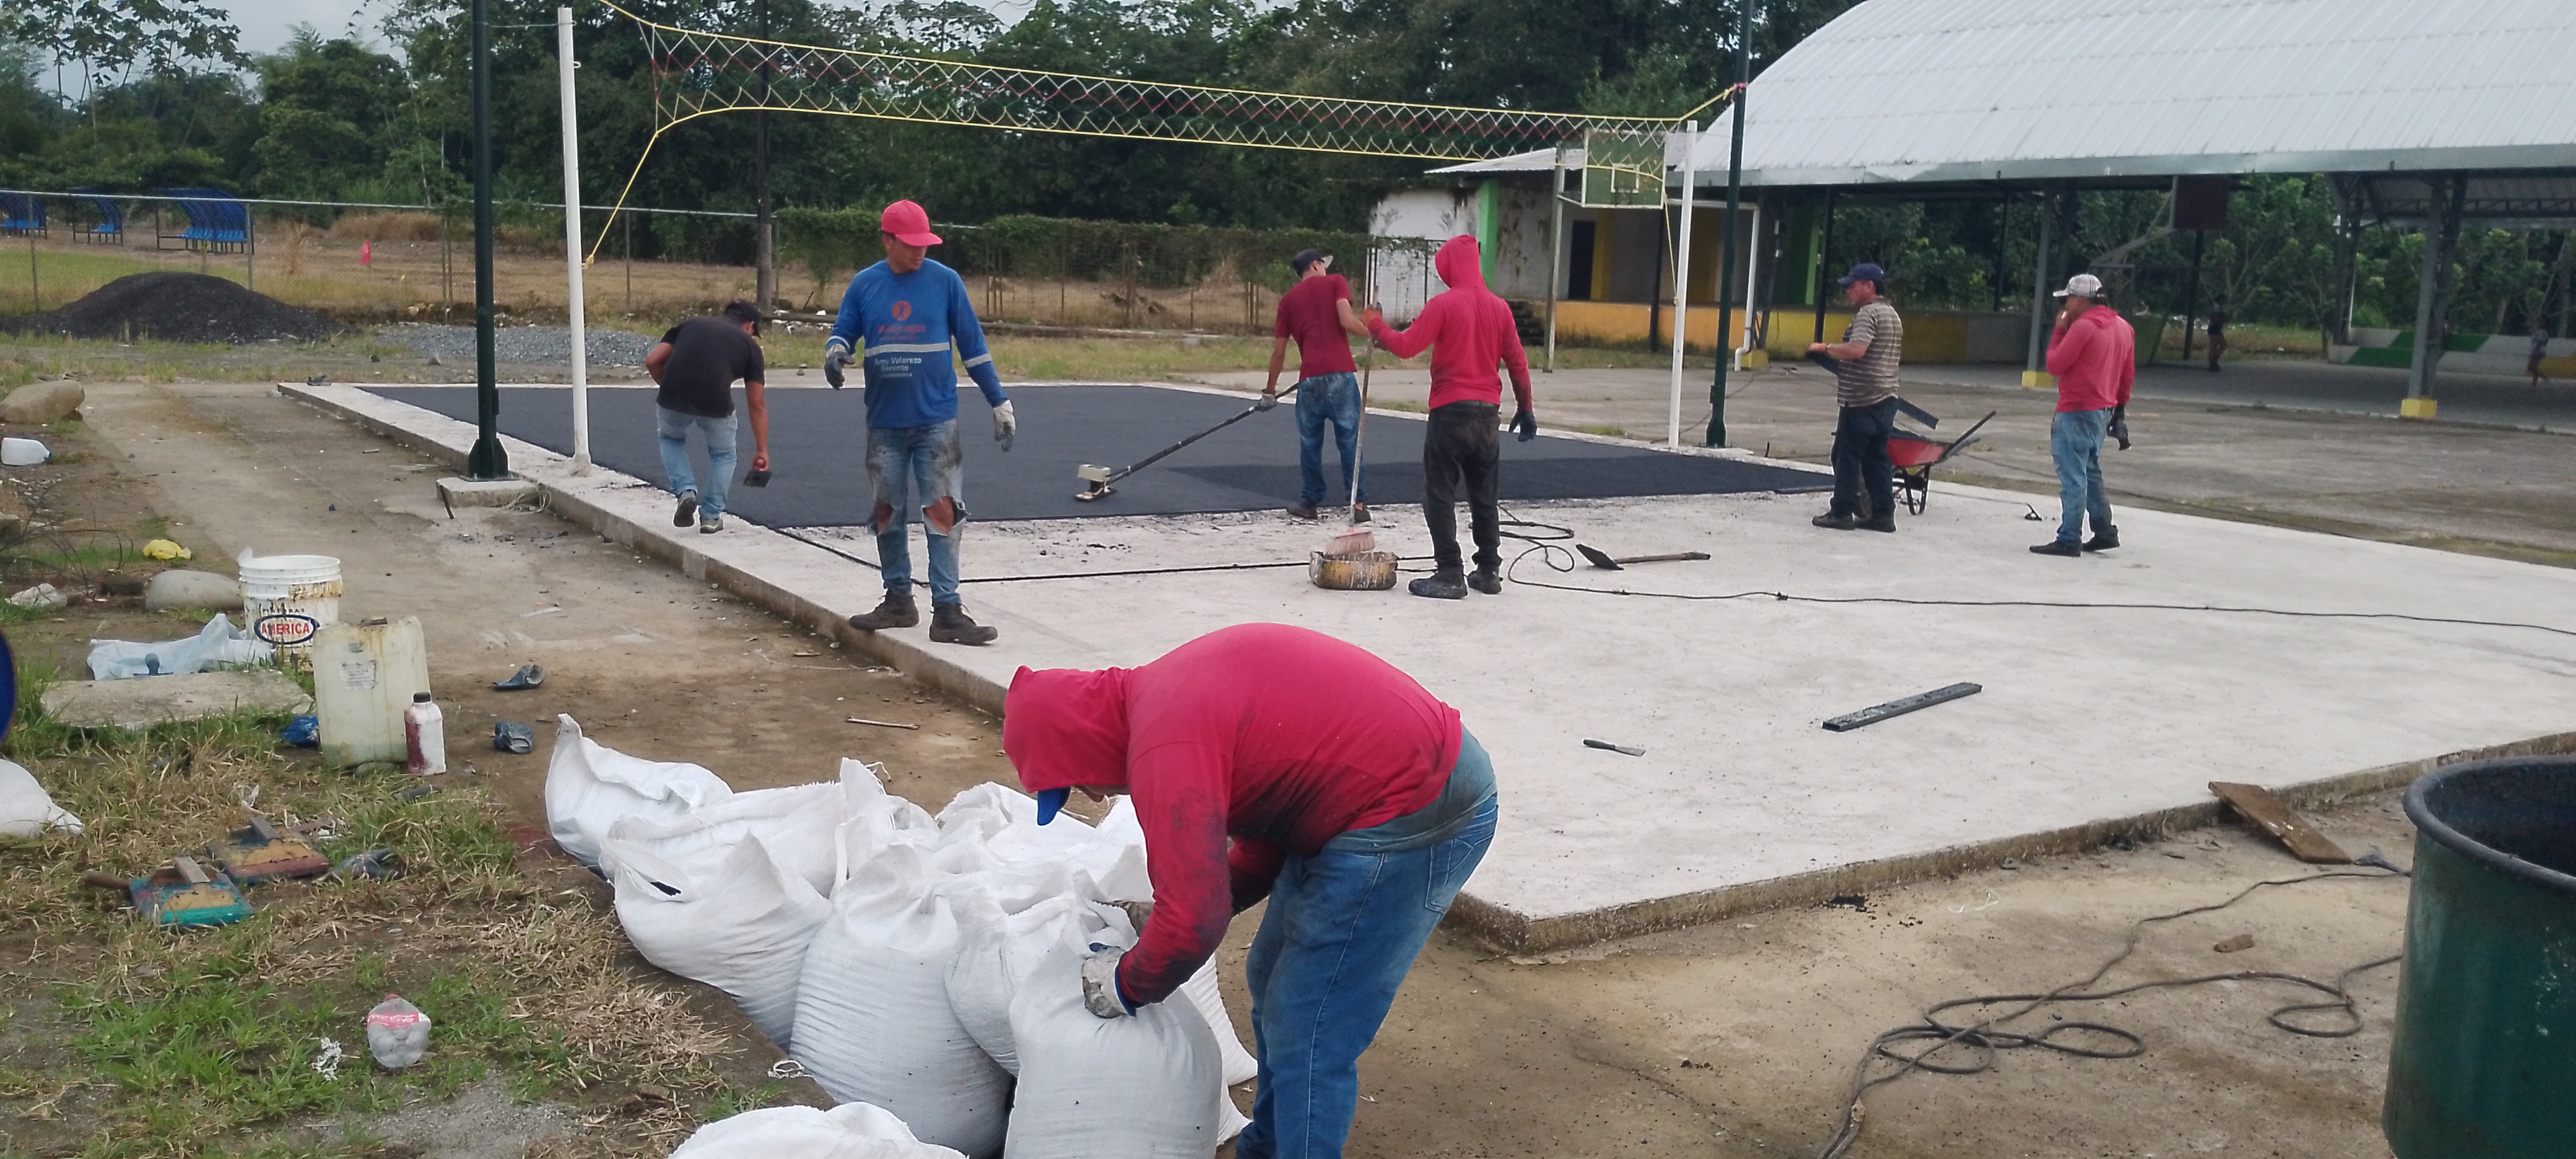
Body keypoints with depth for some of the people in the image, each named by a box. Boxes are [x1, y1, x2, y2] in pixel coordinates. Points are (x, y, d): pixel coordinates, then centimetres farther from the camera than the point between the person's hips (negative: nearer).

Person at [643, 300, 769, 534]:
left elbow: (652, 361, 15)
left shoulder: (689, 324, 26)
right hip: (715, 406, -2)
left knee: (671, 439, 35)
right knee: (723, 455, 29)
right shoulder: (748, 344, 20)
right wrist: (762, 450, 25)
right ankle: (711, 517, 25)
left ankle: (685, 491, 17)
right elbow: (757, 404, 20)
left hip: (672, 400, 2)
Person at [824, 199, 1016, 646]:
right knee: (887, 511, 9)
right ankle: (898, 601, 23)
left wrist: (1000, 403, 4)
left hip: (936, 420, -3)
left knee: (941, 511, -7)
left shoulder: (946, 281, -1)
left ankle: (947, 611, -4)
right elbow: (843, 333, 11)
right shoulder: (864, 285, 4)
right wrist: (835, 350, -14)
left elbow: (973, 347, 3)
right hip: (884, 423, 3)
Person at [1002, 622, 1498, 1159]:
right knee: (1274, 984, 22)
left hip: (1418, 814, -11)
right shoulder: (1162, 693, 10)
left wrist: (1129, 984, -3)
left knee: (1307, 1040, -2)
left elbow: (1194, 923, -22)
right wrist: (1163, 916, 11)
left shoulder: (1164, 747, -21)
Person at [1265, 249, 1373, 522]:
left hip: (1309, 379, 3)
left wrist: (1271, 388, 27)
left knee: (1310, 442, 14)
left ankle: (1309, 502, 18)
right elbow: (1347, 321, -9)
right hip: (1341, 374, -3)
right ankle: (1358, 503, 1)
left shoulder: (1289, 299, 17)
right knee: (1350, 440, 2)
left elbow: (1279, 351, 18)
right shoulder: (1335, 282, 8)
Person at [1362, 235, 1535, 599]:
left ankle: (1450, 576, -4)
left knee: (1440, 496, 0)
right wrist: (1526, 409, 17)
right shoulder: (1499, 307, 7)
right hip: (1488, 414, 6)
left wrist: (1377, 325, 5)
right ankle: (1489, 572, 17)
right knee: (1485, 497, 14)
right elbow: (1518, 363, 10)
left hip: (1451, 412, -6)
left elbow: (1406, 346, -12)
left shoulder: (1444, 304, -9)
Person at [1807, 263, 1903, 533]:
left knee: (1847, 456, -3)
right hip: (1886, 398, 10)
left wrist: (1824, 348, -15)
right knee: (1877, 457, 10)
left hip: (1861, 401, -9)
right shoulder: (1893, 315, 19)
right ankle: (1883, 514, 9)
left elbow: (1856, 349, -28)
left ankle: (1841, 513, -1)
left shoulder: (1868, 313, -13)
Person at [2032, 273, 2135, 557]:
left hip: (2077, 412, -9)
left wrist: (2059, 330, -4)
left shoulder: (2083, 326, -16)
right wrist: (2120, 405, 24)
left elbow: (2055, 365, -13)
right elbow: (2128, 373, 16)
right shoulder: (2123, 327, 12)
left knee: (2072, 476, -7)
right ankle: (2104, 532, 22)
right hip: (2104, 410, 9)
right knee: (2090, 473, 20)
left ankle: (2069, 540, -7)